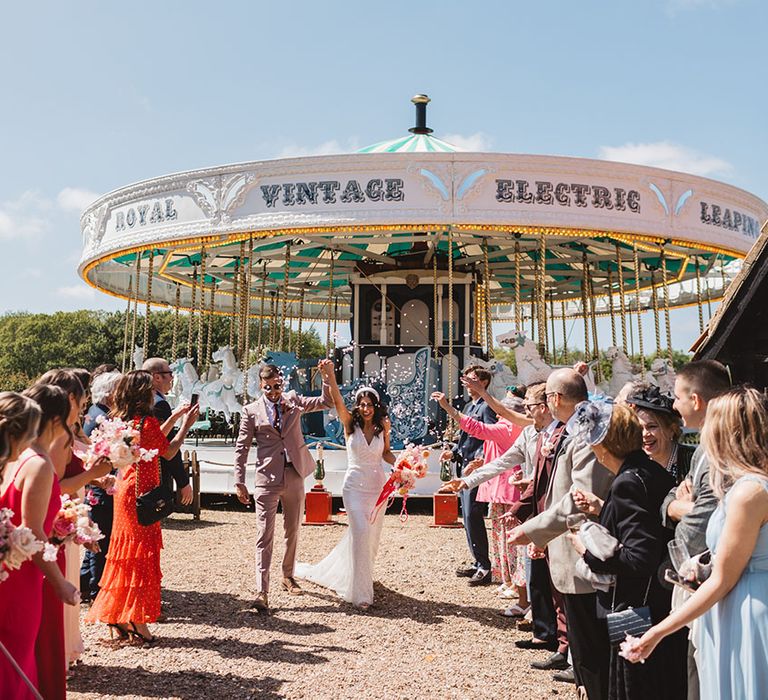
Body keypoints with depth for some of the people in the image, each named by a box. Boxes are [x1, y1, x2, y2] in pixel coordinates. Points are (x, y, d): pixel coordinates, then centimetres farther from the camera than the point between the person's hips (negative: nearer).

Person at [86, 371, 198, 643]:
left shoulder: (121, 420, 7)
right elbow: (168, 452, -4)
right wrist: (186, 424, 5)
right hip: (142, 493, -8)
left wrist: (175, 416, 18)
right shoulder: (148, 421, -17)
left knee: (127, 551, 16)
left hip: (124, 490, 8)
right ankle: (137, 622, 6)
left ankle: (117, 616, 24)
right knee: (143, 553, 0)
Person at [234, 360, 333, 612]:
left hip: (295, 475, 3)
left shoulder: (293, 400, 8)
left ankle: (288, 576, 34)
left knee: (292, 531, 16)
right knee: (265, 535, -6)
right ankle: (262, 592, -6)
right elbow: (241, 448, 1)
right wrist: (239, 482, -3)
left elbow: (327, 402, 6)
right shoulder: (251, 411, 0)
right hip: (267, 478, -3)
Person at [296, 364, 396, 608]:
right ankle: (360, 591, -4)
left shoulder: (382, 427, 0)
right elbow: (338, 402, -25)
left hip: (377, 485, 4)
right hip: (355, 486, -4)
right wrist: (331, 378, -41)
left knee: (371, 535, 13)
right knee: (360, 532, -16)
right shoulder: (350, 423, -7)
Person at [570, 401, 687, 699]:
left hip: (638, 614, -9)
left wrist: (589, 551, -16)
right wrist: (602, 509, 13)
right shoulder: (654, 472, 2)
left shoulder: (628, 483, -24)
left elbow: (638, 560, -28)